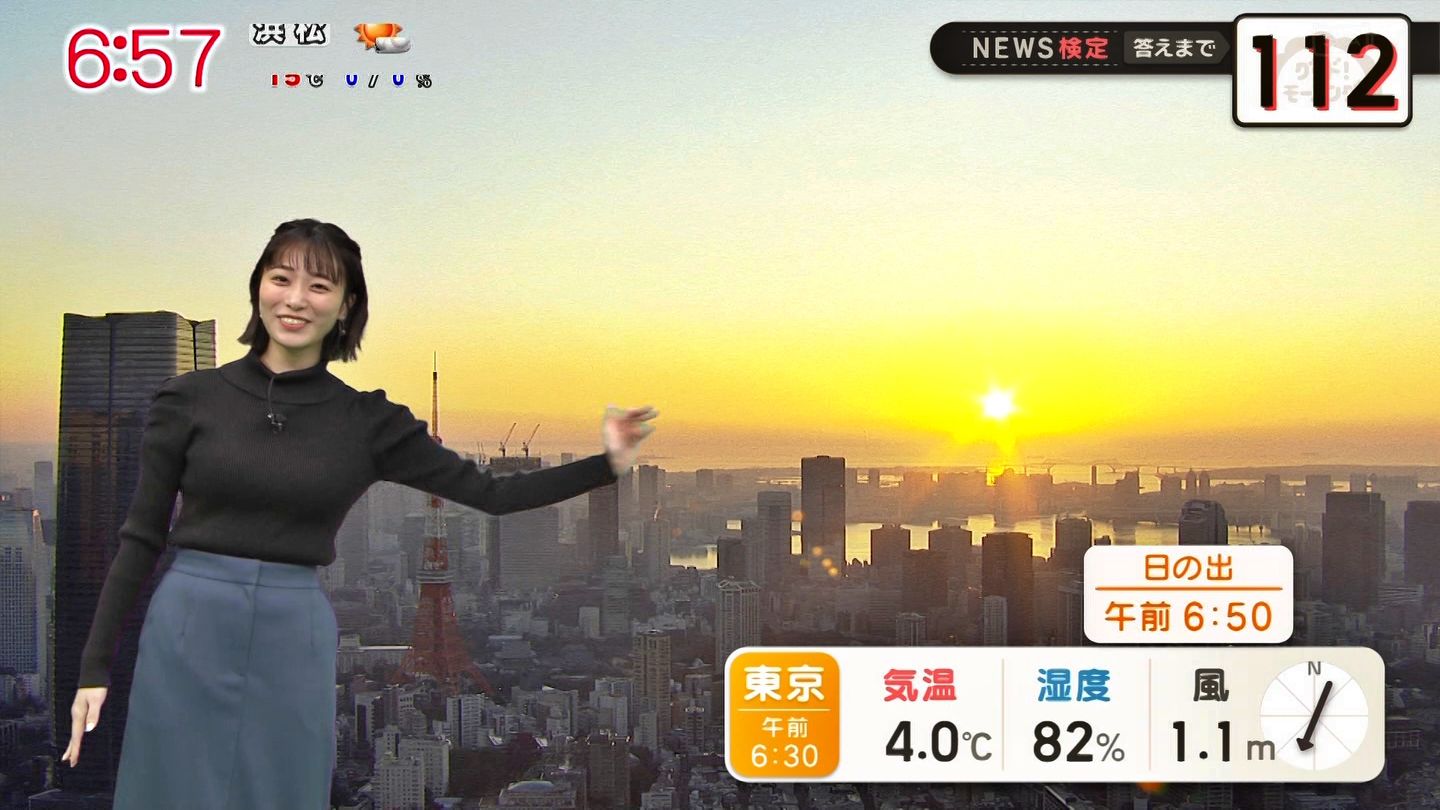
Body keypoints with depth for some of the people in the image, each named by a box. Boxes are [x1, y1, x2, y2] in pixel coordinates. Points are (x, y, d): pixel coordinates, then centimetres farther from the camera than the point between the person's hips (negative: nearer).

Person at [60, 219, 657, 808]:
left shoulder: (368, 421, 3)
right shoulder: (189, 398, -1)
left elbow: (493, 493, 1)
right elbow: (141, 535, 2)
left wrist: (607, 465, -8)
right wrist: (94, 667, -1)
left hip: (296, 648, 1)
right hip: (186, 634, -1)